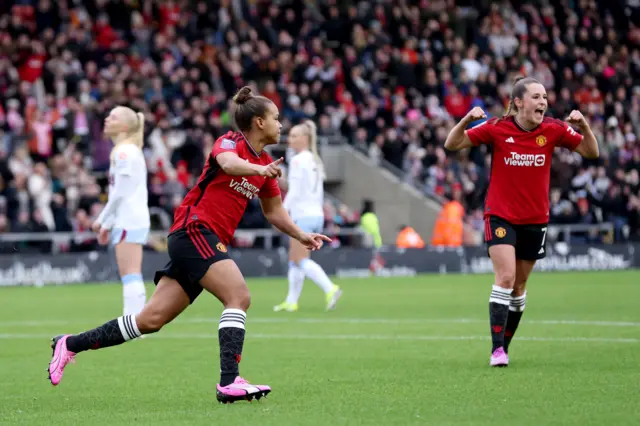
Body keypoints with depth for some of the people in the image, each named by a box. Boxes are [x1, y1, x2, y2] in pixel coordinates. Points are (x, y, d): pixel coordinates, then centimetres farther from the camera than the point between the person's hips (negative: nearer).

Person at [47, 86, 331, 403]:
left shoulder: (266, 164, 18)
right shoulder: (231, 142, -7)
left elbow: (274, 212, 29)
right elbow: (228, 163, -32)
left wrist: (301, 236, 16)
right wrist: (258, 169, -51)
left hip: (212, 241, 9)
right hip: (194, 231, -9)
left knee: (151, 320, 4)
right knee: (239, 297, -23)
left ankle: (70, 345, 13)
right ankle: (229, 382, -29)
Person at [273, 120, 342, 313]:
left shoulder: (298, 160, -11)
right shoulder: (315, 161, 14)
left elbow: (294, 192, -16)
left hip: (303, 216, -9)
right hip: (317, 215, 9)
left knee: (300, 259, -7)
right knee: (295, 259, 13)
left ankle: (330, 288, -22)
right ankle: (291, 301, 14)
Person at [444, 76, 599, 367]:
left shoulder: (553, 130, -4)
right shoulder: (496, 128, -10)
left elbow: (591, 152, 0)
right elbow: (452, 145, -7)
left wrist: (583, 125, -19)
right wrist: (466, 121, -25)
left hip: (535, 220, 3)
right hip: (501, 216, -3)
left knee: (519, 285, 10)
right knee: (505, 278, -18)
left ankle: (505, 346, 24)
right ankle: (497, 349, -15)